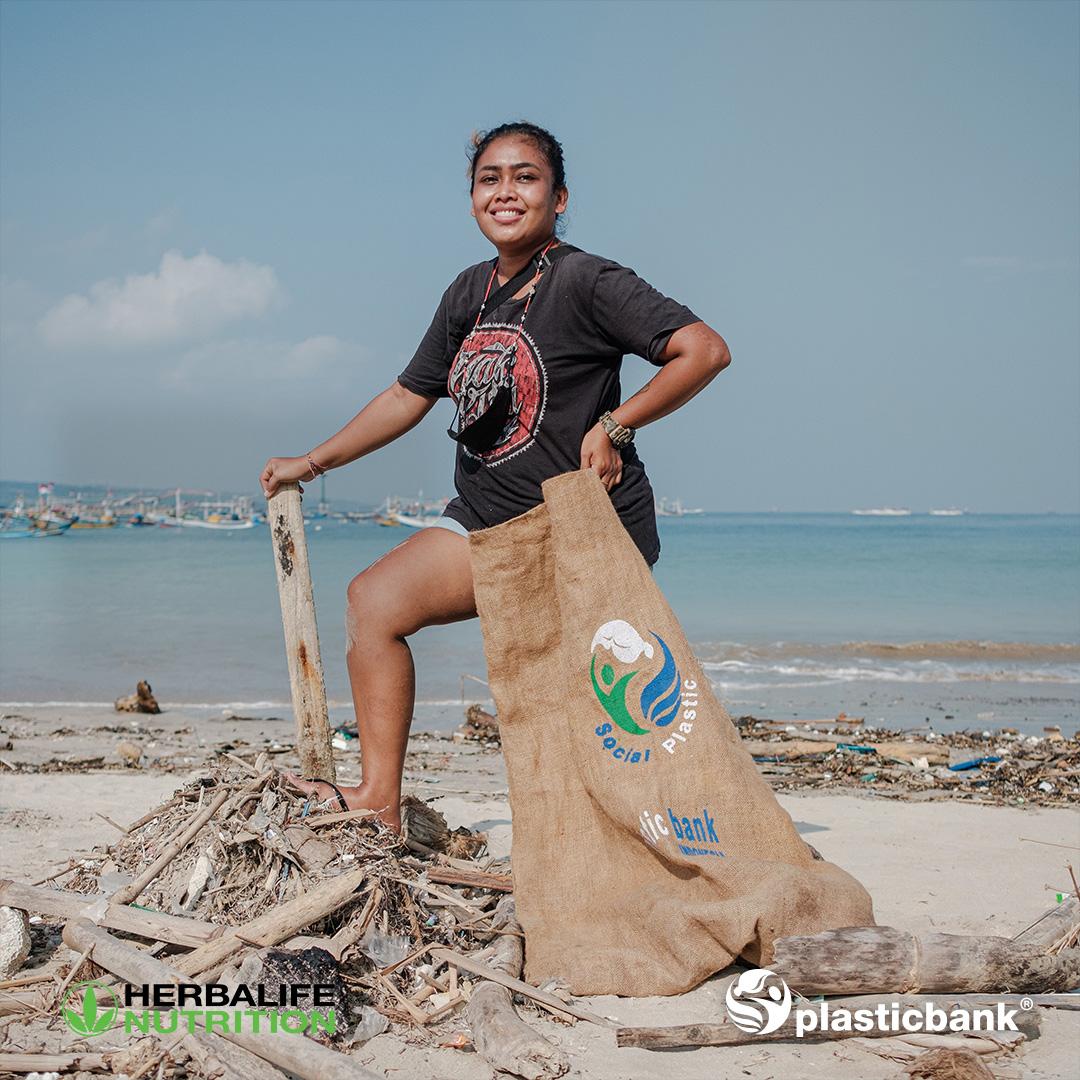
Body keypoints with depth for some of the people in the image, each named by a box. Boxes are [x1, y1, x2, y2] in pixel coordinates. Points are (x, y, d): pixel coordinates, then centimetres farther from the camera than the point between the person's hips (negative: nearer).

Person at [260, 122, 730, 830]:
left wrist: (614, 426, -19)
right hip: (489, 523, 8)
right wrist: (314, 462, 23)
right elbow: (409, 396, 20)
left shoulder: (586, 281, -13)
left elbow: (706, 350, -20)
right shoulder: (471, 293, 10)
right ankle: (379, 799, -1)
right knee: (374, 600, -2)